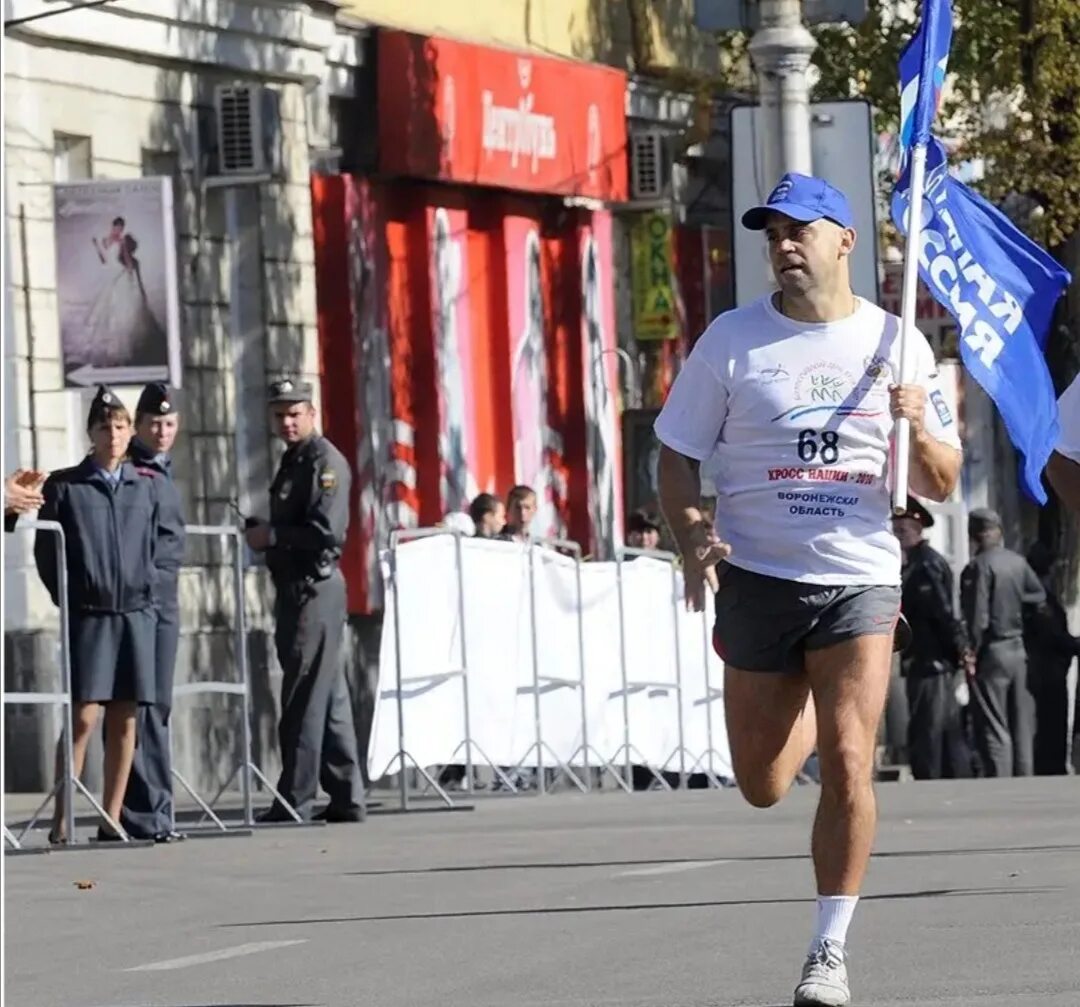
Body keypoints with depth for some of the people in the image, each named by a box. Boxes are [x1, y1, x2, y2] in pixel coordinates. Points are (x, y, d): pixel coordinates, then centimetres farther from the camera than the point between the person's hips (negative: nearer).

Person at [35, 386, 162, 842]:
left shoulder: (146, 486, 10)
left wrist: (146, 592, 8)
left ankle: (112, 820, 8)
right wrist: (70, 601, -1)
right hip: (89, 616, -4)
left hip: (136, 616, 4)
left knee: (124, 720, 4)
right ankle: (61, 822, -7)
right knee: (84, 717, -10)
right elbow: (45, 552, 1)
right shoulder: (63, 486, 0)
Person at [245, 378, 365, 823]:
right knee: (330, 698, 11)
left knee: (304, 698, -9)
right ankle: (347, 798, 14)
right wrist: (260, 531, 9)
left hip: (315, 588, -10)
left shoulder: (325, 462, -11)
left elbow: (327, 532, -20)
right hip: (295, 586, 10)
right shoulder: (291, 462, 19)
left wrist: (273, 535, -14)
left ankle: (296, 800, -8)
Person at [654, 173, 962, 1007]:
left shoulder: (897, 344, 4)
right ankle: (807, 715, 45)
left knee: (847, 764, -15)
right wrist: (693, 540, -13)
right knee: (763, 787, 8)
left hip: (860, 579, -1)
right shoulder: (733, 341, 1)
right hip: (757, 578, 1)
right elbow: (678, 457, 5)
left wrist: (918, 427, -14)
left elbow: (942, 486, 8)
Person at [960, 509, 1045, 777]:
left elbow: (978, 617, -18)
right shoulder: (1018, 562, 4)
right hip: (1018, 649, 7)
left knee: (993, 728, -5)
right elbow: (1038, 595, 15)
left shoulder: (979, 566, -15)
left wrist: (970, 653, -10)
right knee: (1021, 725, 12)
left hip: (991, 652, -7)